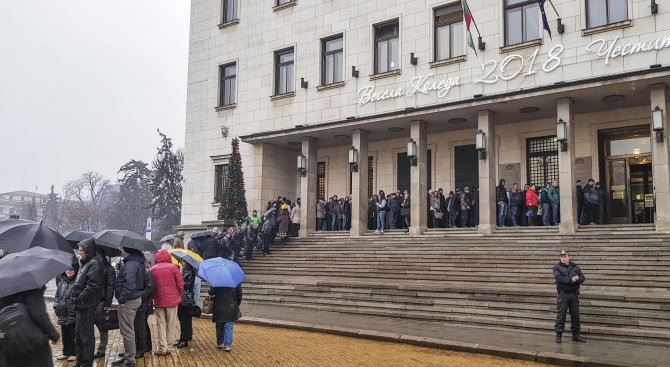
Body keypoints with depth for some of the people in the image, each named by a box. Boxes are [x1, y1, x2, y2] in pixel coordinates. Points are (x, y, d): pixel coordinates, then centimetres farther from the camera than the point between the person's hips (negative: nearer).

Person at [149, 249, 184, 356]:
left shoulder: (152, 270, 3)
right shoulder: (173, 267, -4)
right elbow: (180, 284, -6)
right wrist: (178, 295, 9)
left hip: (158, 301, 2)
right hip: (172, 299, -2)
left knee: (161, 324, 6)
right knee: (171, 325, 7)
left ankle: (162, 348, 2)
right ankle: (168, 347, 8)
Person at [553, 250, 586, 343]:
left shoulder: (575, 267, 12)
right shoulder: (557, 267, 1)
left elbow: (582, 278, 4)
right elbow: (559, 278, -15)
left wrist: (577, 279, -17)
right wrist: (571, 280, -19)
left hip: (574, 294, 4)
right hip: (563, 294, -4)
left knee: (575, 315, 8)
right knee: (561, 315, -4)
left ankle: (576, 335, 17)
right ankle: (558, 335, 2)